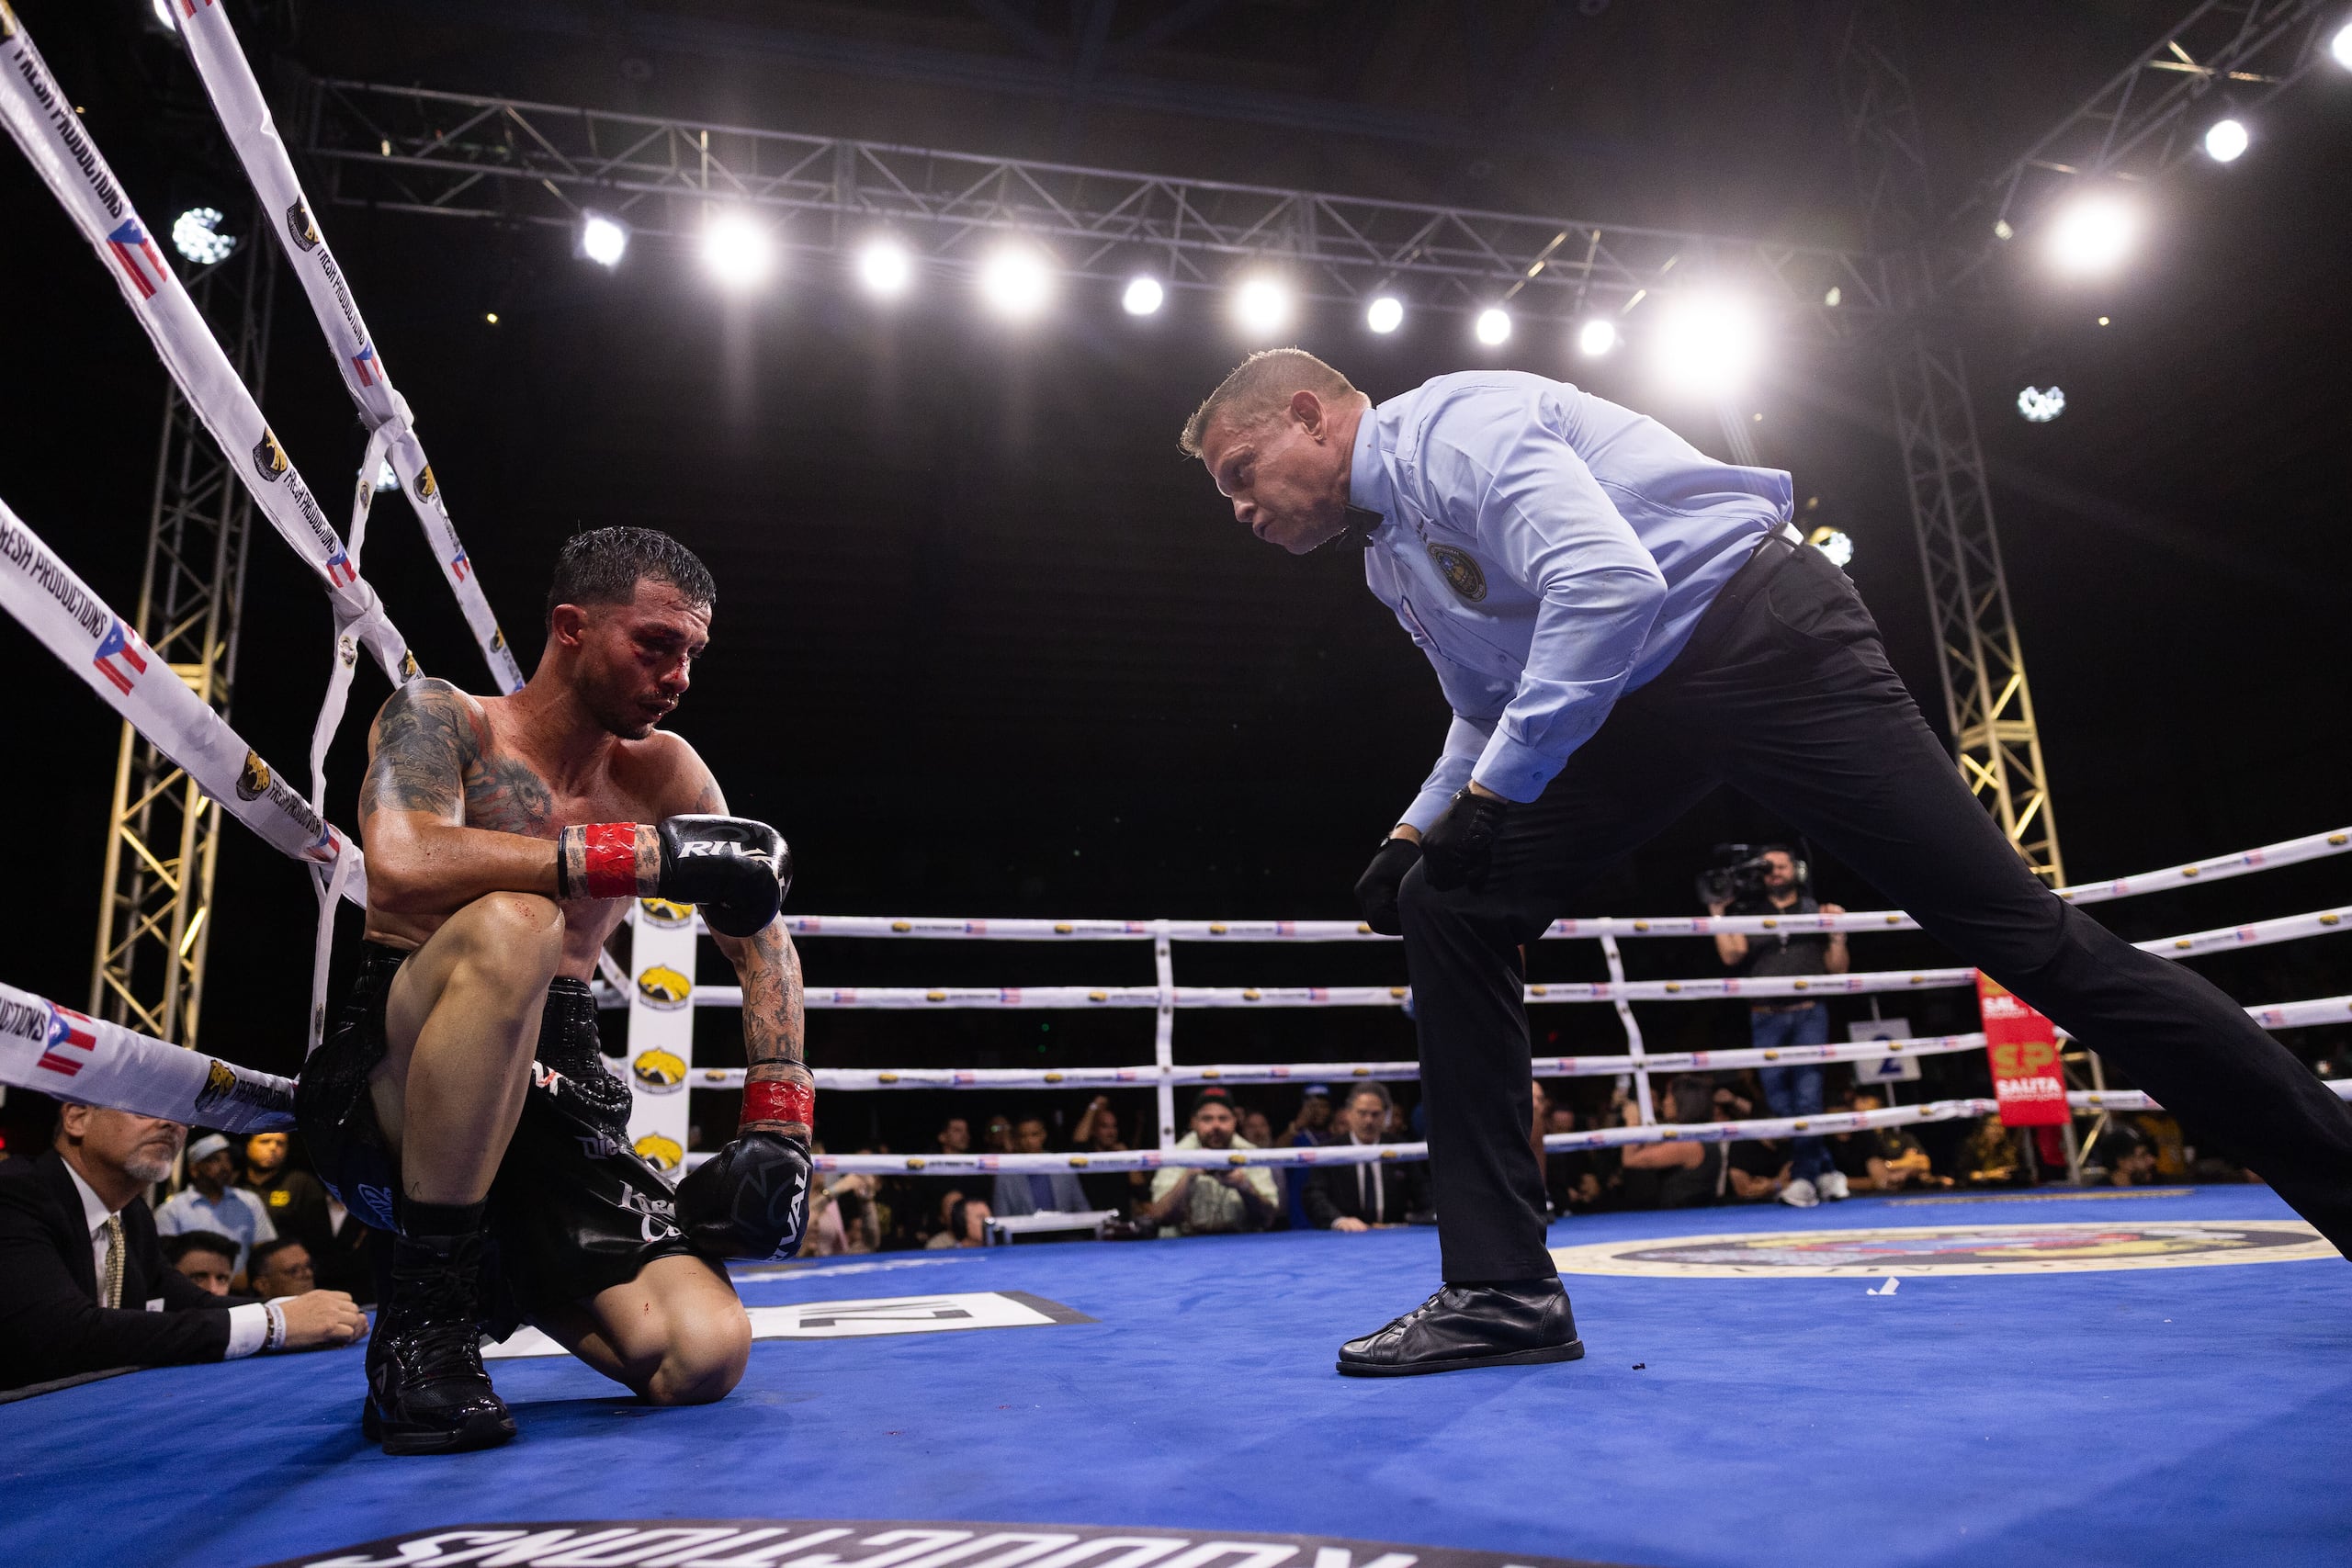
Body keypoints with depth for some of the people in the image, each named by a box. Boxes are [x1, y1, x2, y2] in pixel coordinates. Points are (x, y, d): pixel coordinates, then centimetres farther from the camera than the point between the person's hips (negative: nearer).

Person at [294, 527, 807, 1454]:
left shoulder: (661, 769, 9)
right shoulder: (439, 717, -3)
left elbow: (762, 944, 9)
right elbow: (402, 864, -25)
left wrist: (777, 1126, -2)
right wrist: (647, 853, -26)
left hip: (553, 1095, 4)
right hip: (390, 1090, -4)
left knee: (703, 1357, -15)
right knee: (511, 927, -36)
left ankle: (507, 1278, 18)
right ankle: (422, 1317, -21)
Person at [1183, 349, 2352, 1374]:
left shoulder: (1454, 425, -13)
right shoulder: (1387, 552, 15)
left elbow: (1609, 581, -28)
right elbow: (1488, 714, 23)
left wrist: (1496, 791, -23)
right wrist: (1416, 832, 6)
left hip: (1758, 636, -8)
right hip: (1632, 709, 9)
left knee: (2014, 925, -10)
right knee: (1449, 910, -4)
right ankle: (1502, 1289, -1)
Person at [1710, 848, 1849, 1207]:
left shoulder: (1817, 911, 13)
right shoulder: (1747, 914, 14)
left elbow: (1838, 970, 10)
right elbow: (1732, 955, -2)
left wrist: (1837, 934, -4)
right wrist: (1717, 913, -3)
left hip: (1809, 1014, -1)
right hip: (1766, 1018, 2)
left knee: (1806, 1096, -10)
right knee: (1780, 1102, 0)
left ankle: (1803, 1177, -3)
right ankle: (1825, 1171, 12)